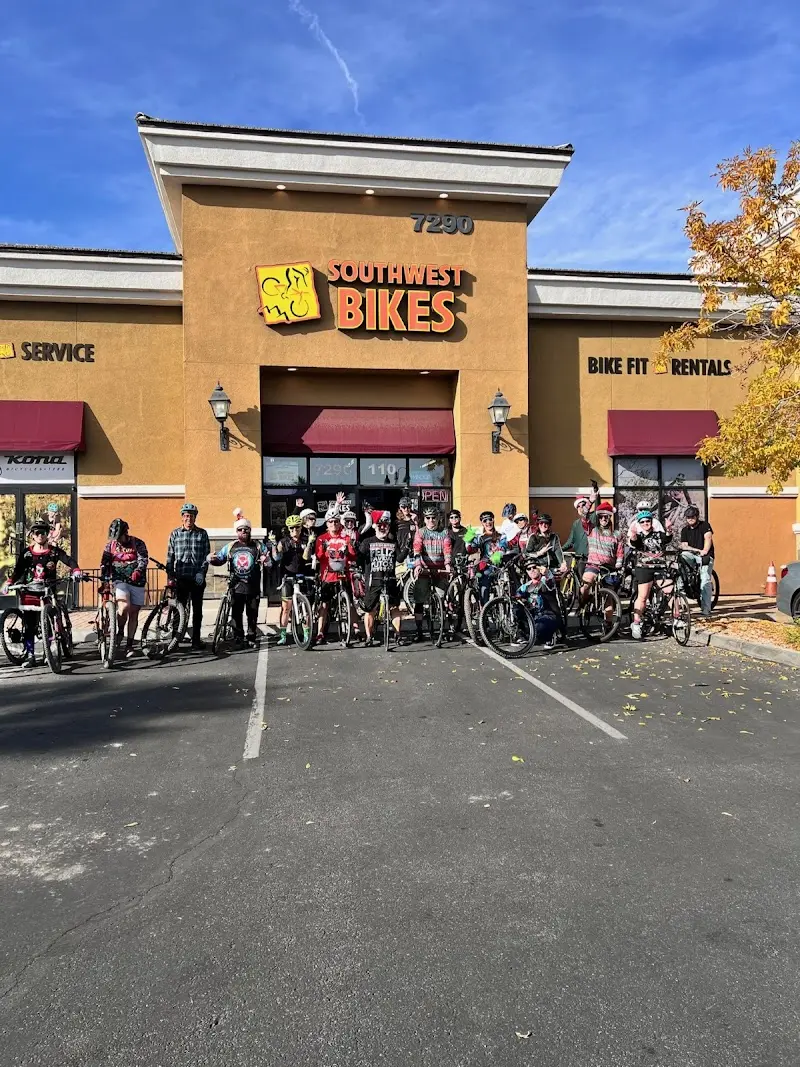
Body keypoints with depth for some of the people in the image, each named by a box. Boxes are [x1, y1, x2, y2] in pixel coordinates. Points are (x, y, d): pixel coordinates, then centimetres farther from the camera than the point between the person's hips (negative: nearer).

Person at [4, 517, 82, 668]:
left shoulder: (54, 551, 3)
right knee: (29, 625, -1)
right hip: (29, 592, 1)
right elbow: (17, 570, 4)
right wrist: (10, 583, -11)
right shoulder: (26, 552, 7)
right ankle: (29, 655, 3)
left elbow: (68, 560, -10)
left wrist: (76, 570, -29)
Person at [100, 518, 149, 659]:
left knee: (133, 614, 3)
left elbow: (143, 559, -14)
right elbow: (105, 562, 5)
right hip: (120, 580, 0)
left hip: (137, 582, 0)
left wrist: (137, 572, -32)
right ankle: (119, 632, 1)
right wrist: (103, 575, -13)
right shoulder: (110, 545, 6)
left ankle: (129, 646, 12)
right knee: (124, 606, -25)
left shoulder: (138, 543, -2)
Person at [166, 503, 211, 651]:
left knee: (197, 609, 4)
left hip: (198, 578, 0)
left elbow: (207, 555, 1)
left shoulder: (202, 533, 5)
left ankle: (196, 640, 11)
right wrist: (170, 576, 0)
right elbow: (170, 556, 7)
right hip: (181, 578, 0)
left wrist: (202, 572, -11)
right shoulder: (175, 534, 7)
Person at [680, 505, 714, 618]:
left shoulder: (704, 525, 3)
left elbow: (708, 538, -12)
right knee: (683, 556, -32)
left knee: (705, 580, -18)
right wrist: (697, 550, -13)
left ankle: (706, 610, -20)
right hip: (692, 555, 4)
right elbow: (684, 545, 3)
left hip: (706, 556, -4)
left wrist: (704, 552, -26)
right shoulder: (685, 530, 13)